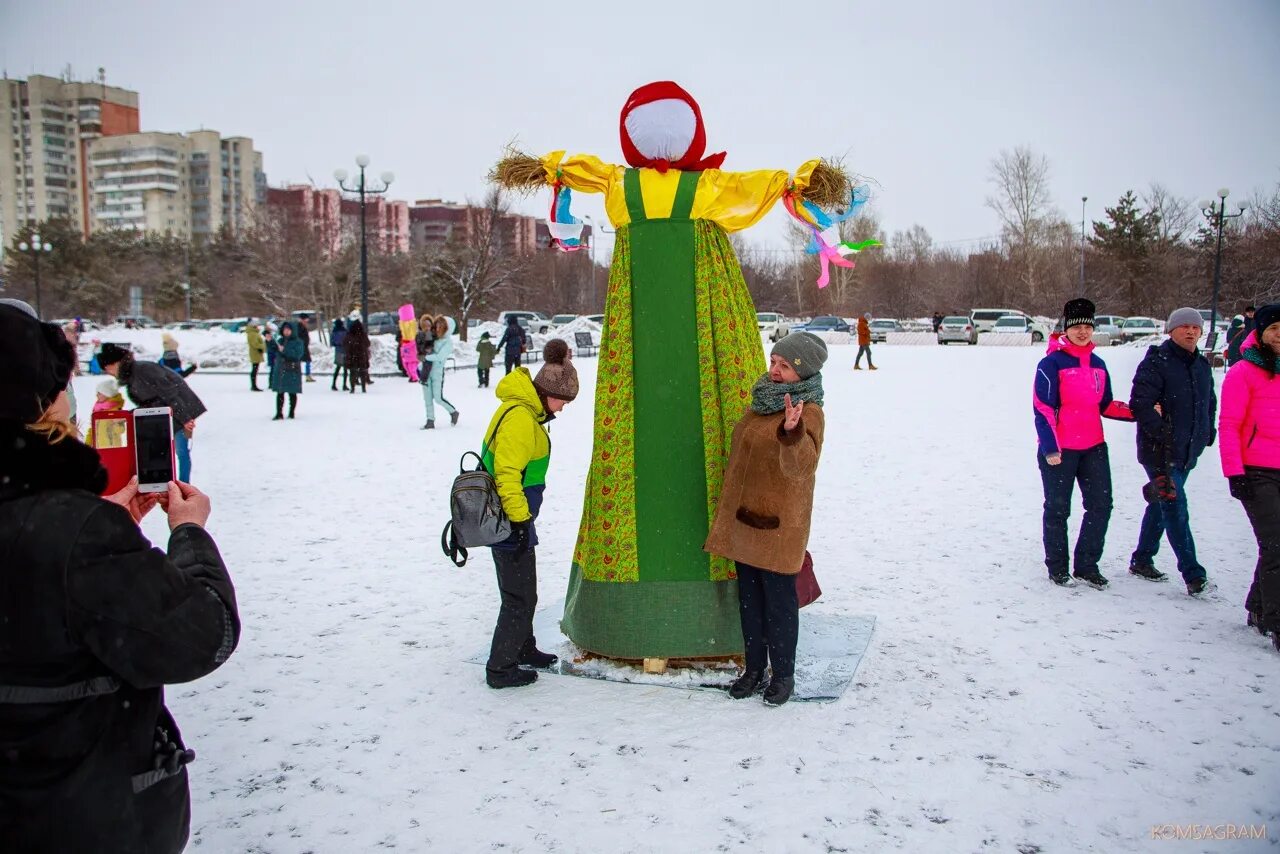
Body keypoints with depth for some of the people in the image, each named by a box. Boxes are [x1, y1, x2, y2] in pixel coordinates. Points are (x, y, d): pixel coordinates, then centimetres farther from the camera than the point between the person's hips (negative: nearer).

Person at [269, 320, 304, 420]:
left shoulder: (298, 341, -4)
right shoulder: (280, 341, 12)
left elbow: (298, 354, -17)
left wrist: (284, 350, -19)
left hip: (292, 371, -5)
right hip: (280, 371, 5)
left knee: (292, 393, 4)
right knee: (280, 393, 3)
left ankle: (292, 413, 14)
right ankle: (279, 413, 5)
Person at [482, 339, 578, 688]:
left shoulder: (526, 411, 11)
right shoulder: (520, 417, -21)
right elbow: (507, 474, -25)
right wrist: (520, 520, -23)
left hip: (514, 517, 10)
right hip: (510, 520, -10)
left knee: (524, 590, 23)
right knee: (519, 596, -1)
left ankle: (524, 649, 39)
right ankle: (500, 668, 9)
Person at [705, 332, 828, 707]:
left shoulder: (808, 412, -15)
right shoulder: (762, 401, 10)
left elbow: (801, 466, -31)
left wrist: (793, 432, -50)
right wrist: (730, 506, 23)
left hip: (777, 524, -8)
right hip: (744, 517, 8)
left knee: (779, 600, 1)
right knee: (749, 597, 15)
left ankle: (783, 674, 17)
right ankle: (754, 668, 28)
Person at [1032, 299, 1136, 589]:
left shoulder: (1097, 364, 11)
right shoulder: (1052, 363, -9)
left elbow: (1105, 405, 17)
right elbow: (1043, 408, -13)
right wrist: (1050, 448, -17)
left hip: (1093, 446, 6)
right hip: (1058, 449, -6)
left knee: (1101, 505, 6)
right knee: (1058, 508, 4)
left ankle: (1087, 565, 20)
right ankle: (1057, 567, 18)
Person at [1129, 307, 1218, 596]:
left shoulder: (1202, 366, 12)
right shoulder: (1156, 362, -11)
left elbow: (1210, 403, 26)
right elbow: (1140, 404, -19)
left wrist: (1206, 434, 16)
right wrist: (1163, 433, -26)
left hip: (1188, 452, 8)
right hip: (1161, 452, -8)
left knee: (1162, 505, 16)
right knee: (1175, 508, -10)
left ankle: (1142, 560, 29)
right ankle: (1193, 575, -10)